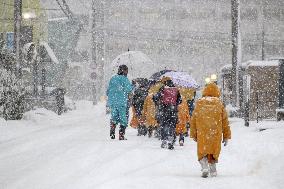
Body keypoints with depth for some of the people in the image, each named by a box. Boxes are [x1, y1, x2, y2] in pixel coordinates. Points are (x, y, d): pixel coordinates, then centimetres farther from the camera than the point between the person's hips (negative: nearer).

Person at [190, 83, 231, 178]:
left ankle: (204, 167, -14)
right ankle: (213, 170, 12)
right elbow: (225, 121, 7)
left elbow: (193, 120, 9)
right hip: (216, 134, 0)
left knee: (202, 151, 7)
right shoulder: (219, 104, 4)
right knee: (214, 151, 14)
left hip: (202, 134, 0)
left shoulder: (199, 103, 6)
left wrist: (193, 134, 18)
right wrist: (226, 136, 14)